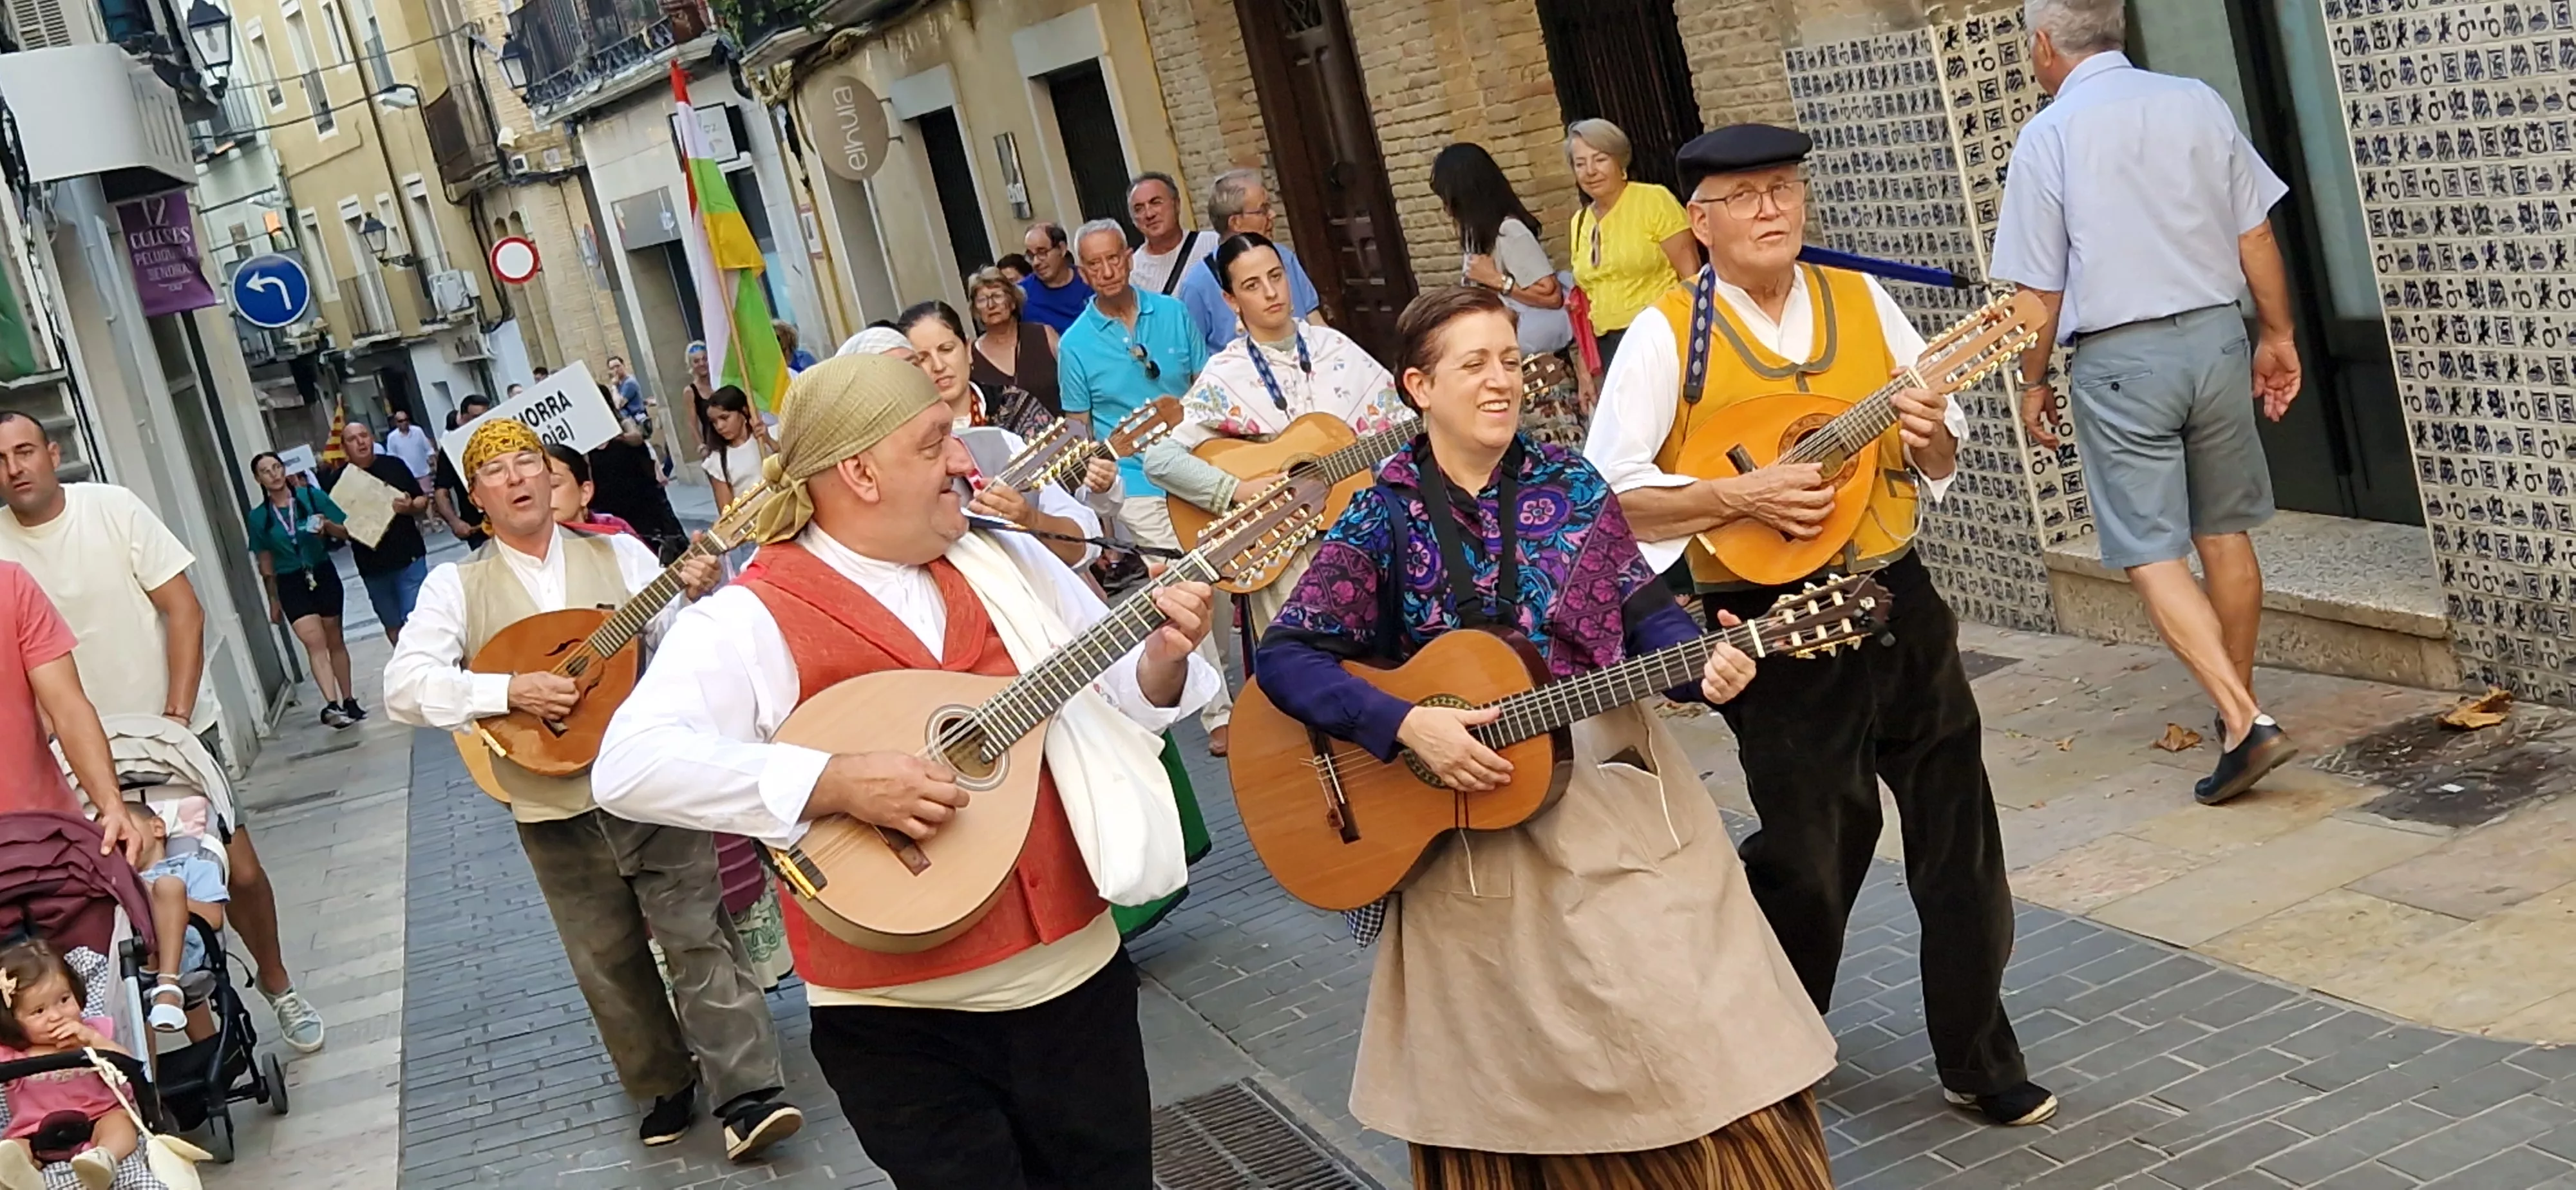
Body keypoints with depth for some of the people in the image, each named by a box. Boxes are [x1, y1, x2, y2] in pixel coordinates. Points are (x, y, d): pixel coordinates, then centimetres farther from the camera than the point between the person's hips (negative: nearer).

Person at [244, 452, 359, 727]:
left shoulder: (312, 496, -2)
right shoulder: (259, 518, 1)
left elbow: (346, 532, 2)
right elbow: (266, 563, 9)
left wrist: (327, 526, -19)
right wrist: (273, 601, 12)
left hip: (324, 575, 1)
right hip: (291, 584, -1)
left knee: (334, 641, 11)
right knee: (315, 642, -16)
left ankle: (349, 701, 23)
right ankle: (333, 705, -28)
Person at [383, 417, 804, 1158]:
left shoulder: (619, 555, 4)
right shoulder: (457, 585, 2)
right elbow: (405, 685, -9)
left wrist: (702, 599, -21)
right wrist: (508, 690, -20)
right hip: (555, 808, 1)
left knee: (698, 935, -5)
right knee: (610, 963, 10)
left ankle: (749, 1096, -5)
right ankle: (666, 1088, 26)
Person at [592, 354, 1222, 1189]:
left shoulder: (1009, 564, 6)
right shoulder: (751, 620, -12)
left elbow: (1117, 691, 14)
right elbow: (629, 766, -24)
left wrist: (1162, 657, -10)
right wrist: (836, 782, -30)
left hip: (1077, 973, 5)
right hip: (901, 1017, -5)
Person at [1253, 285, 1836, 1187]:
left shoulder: (1571, 485, 3)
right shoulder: (1382, 517, -5)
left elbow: (1645, 612, 4)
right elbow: (1287, 657, -10)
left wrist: (1705, 667, -17)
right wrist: (1408, 726, -21)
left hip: (1617, 788, 2)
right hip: (1467, 810, -2)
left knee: (1693, 1020, 1)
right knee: (1514, 1070, 5)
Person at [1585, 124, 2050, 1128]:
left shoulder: (1860, 302, 7)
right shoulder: (1667, 335, -6)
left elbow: (1940, 458, 12)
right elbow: (1609, 495, -13)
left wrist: (1930, 439, -11)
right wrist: (1740, 494, -21)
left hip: (1895, 598, 4)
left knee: (1960, 835, 8)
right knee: (1811, 849, 5)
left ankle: (1979, 1055, 23)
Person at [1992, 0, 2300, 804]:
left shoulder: (2048, 136, -8)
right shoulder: (2198, 103, 2)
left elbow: (2041, 289, -6)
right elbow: (2256, 236, 5)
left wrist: (2034, 381, 7)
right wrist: (2277, 335, 16)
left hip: (2118, 359, -5)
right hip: (2215, 336, 5)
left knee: (2153, 555, -2)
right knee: (2225, 534, 15)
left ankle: (2244, 721, -13)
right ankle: (2238, 704, 26)